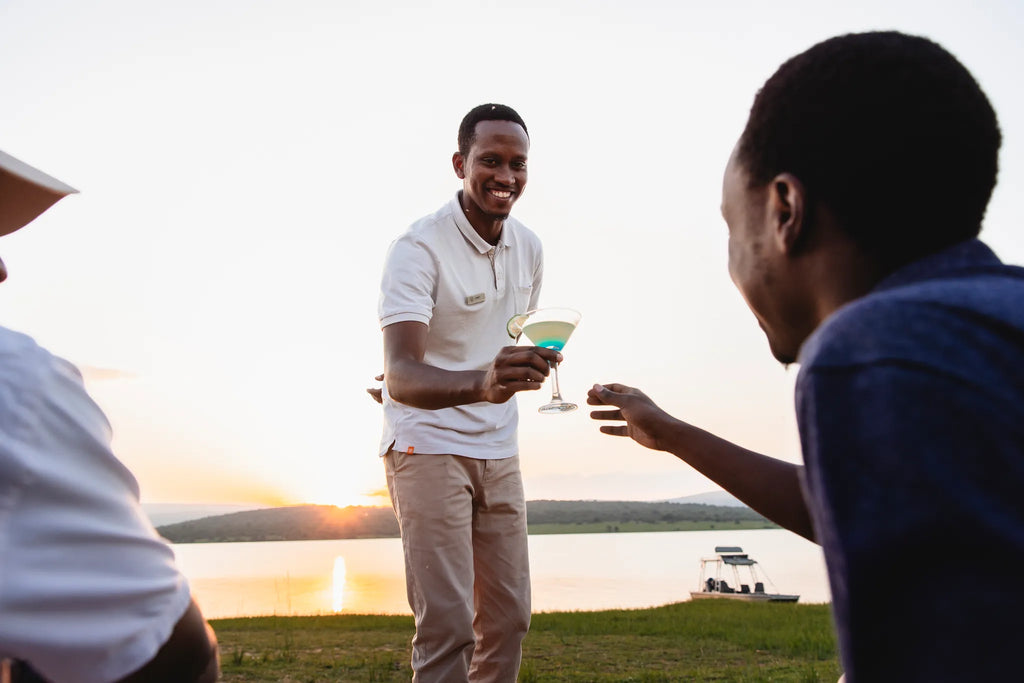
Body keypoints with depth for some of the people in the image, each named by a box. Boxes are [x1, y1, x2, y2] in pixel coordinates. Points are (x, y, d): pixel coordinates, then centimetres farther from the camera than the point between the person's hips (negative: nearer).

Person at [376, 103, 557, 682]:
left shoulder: (528, 247, 5)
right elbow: (400, 375, -31)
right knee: (447, 624, -11)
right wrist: (480, 383, -48)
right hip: (429, 445, -6)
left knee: (509, 614, 8)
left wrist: (534, 361, 5)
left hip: (499, 449, 6)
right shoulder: (418, 249, -17)